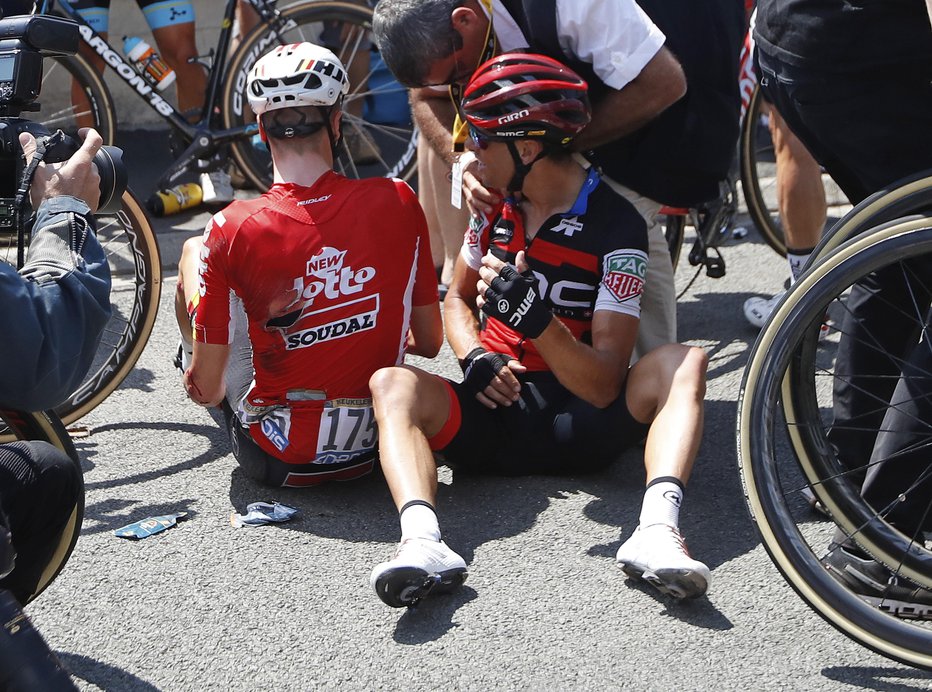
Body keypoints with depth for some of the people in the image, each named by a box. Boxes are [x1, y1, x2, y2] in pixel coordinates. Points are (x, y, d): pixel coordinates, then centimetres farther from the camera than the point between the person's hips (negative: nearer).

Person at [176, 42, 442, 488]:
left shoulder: (232, 232, -19)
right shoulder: (398, 203, -12)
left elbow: (207, 391, -13)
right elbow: (430, 342, -1)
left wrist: (197, 378, 12)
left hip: (275, 461, -2)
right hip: (373, 448, 2)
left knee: (192, 252, 16)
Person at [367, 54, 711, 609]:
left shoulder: (617, 227, -11)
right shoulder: (497, 205, 6)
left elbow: (605, 386, -17)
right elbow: (458, 299, 21)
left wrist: (534, 315, -34)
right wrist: (476, 358, -3)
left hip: (581, 422, -4)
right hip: (496, 404, 4)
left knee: (683, 363, -28)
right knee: (392, 383, -24)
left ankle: (657, 530, -48)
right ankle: (424, 542, -47)